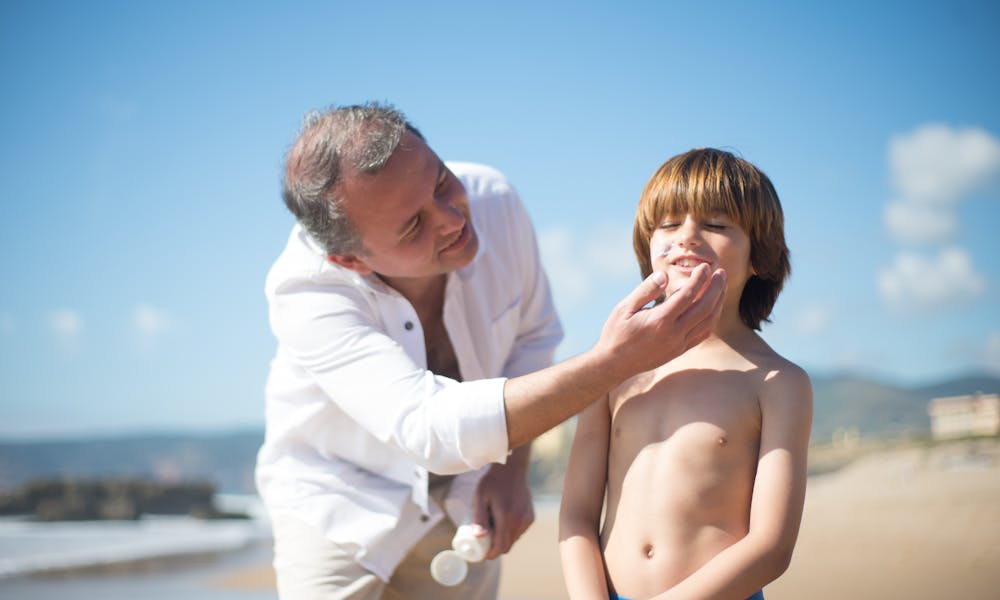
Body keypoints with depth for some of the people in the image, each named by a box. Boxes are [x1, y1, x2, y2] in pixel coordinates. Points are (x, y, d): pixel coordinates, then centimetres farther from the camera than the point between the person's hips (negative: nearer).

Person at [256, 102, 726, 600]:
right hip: (339, 508, -3)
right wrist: (613, 362, -49)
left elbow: (532, 335, 0)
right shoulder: (304, 293, -33)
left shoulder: (491, 200, -19)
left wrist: (511, 469, -12)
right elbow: (431, 429, -43)